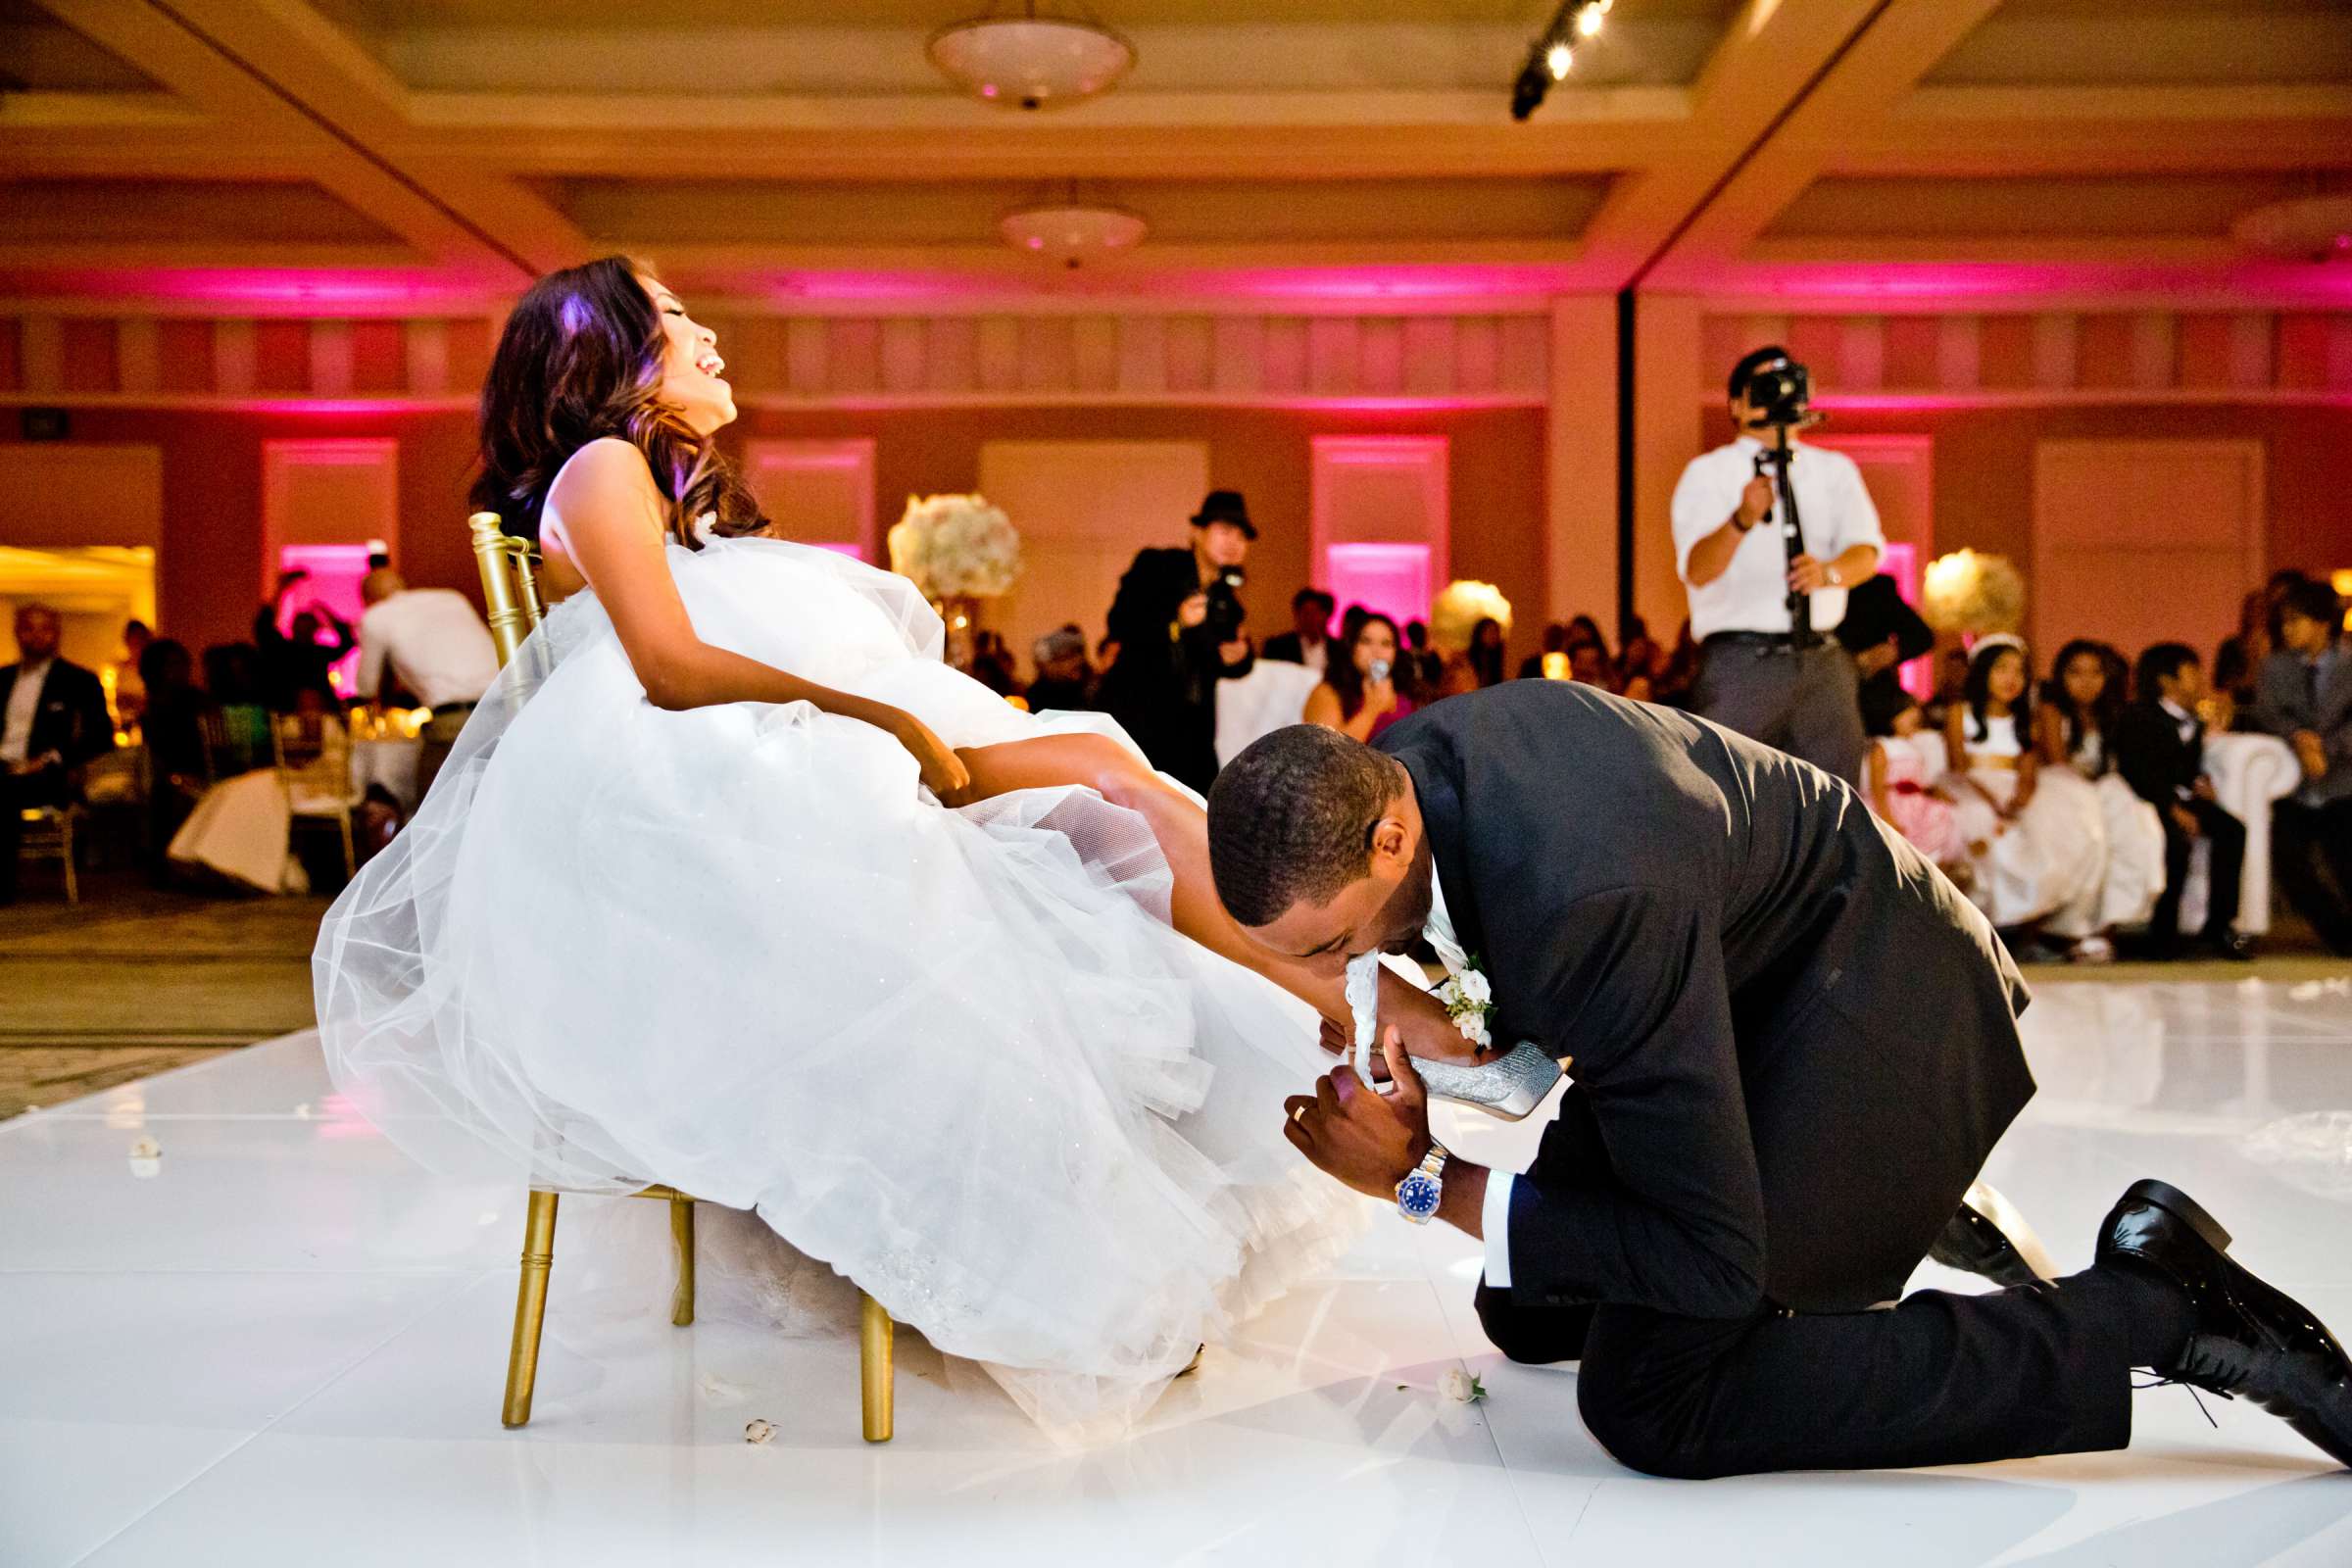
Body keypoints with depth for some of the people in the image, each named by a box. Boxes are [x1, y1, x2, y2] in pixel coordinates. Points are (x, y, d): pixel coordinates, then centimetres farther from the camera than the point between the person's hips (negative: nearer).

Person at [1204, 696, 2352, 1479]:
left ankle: (2149, 1305, -10)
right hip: (1736, 974, 9)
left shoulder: (1582, 901, -41)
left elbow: (1713, 1259, -32)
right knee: (1529, 1314, 13)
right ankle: (1899, 1191, 25)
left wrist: (1426, 1182, -28)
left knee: (1652, 1397, -19)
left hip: (1872, 991, -9)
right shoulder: (1389, 769, -15)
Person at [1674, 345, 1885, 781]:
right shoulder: (1709, 472, 4)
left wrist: (1829, 572, -25)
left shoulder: (1835, 470, 16)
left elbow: (1867, 550, -1)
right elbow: (1696, 570, -13)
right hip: (1741, 659, -4)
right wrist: (1742, 520, -33)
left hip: (1823, 660, 4)